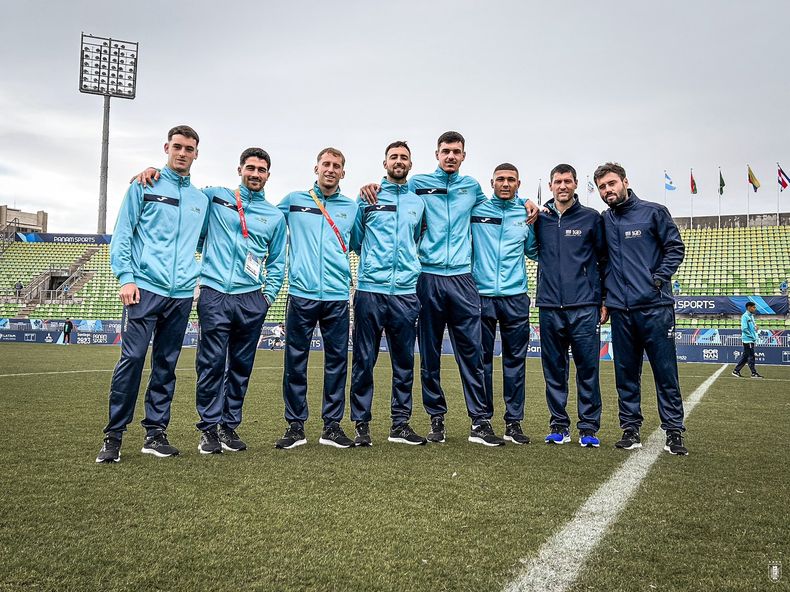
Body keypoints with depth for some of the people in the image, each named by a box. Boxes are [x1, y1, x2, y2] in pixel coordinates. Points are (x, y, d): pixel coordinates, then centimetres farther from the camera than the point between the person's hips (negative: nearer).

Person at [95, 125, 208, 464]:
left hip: (182, 294, 4)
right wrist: (125, 277, -8)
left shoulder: (201, 200, 16)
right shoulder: (144, 187, 6)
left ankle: (156, 433, 16)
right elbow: (122, 234, 1)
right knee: (132, 359, -9)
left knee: (166, 365, 7)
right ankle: (114, 436, 2)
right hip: (145, 288, -4)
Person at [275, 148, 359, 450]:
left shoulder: (352, 207, 14)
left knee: (337, 360, 3)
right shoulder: (293, 200, 11)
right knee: (295, 361, 2)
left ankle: (332, 425, 14)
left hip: (338, 297, 1)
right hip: (301, 293, -1)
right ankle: (295, 425, 13)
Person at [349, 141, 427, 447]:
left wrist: (408, 267, 14)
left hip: (406, 292, 3)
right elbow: (354, 239, 11)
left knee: (404, 362, 7)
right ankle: (361, 424, 10)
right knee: (364, 361, 0)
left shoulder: (418, 203, 15)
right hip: (370, 290, -2)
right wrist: (372, 262, 5)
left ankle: (400, 423, 17)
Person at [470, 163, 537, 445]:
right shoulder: (476, 210, 4)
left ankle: (514, 422, 13)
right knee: (481, 359, 4)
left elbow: (533, 250, 20)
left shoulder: (526, 215, 11)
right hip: (481, 295, -2)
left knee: (515, 360, 4)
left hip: (515, 297, 2)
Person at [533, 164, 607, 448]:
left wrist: (604, 299, 3)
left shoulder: (592, 218, 5)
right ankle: (559, 425, 17)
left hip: (584, 307, -2)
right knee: (554, 369, 7)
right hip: (549, 307, 2)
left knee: (588, 368, -1)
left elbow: (604, 260, 7)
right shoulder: (540, 219, 9)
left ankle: (589, 427, 10)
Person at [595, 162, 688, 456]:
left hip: (655, 307, -3)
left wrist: (658, 280, -10)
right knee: (626, 373, 8)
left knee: (666, 371, 0)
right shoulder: (602, 221, 11)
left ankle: (674, 431, 9)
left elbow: (676, 248, 0)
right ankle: (630, 428, 18)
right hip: (620, 310, 4)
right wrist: (607, 289, 8)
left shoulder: (654, 212, 0)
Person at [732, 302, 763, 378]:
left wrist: (755, 327, 1)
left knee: (745, 356, 11)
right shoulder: (745, 316, -13)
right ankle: (754, 373, 1)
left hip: (751, 340, 9)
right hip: (748, 340, -9)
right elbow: (744, 328, -20)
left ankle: (736, 370, 16)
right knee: (750, 357, -4)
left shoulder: (751, 316, 16)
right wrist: (752, 336, -16)